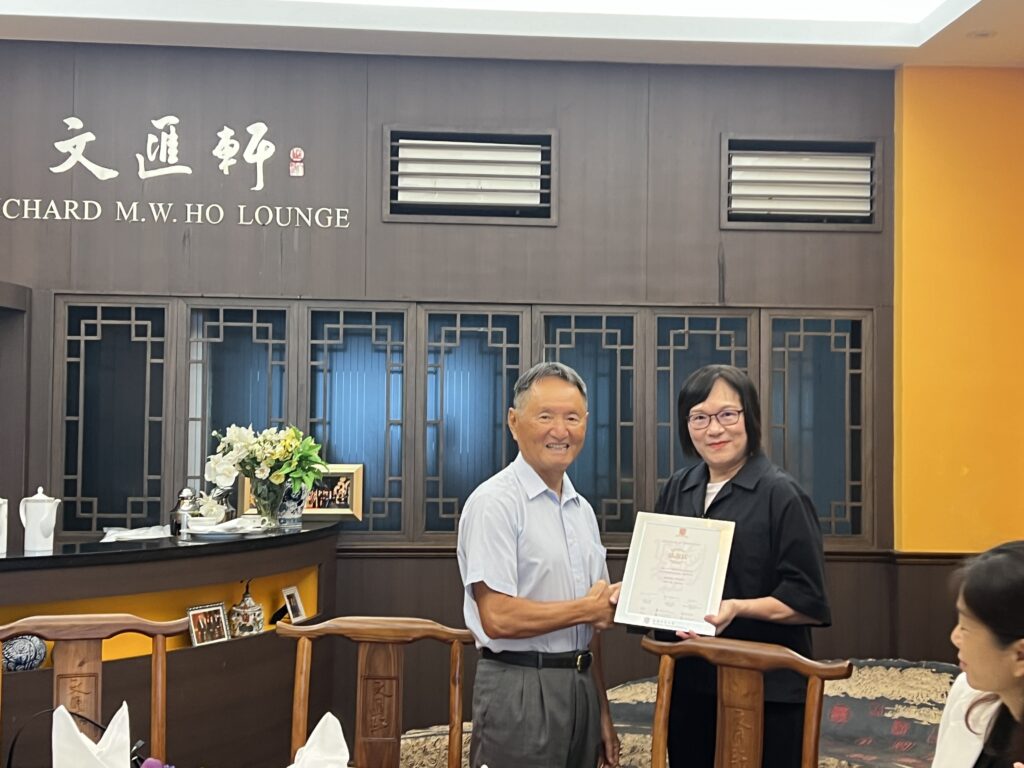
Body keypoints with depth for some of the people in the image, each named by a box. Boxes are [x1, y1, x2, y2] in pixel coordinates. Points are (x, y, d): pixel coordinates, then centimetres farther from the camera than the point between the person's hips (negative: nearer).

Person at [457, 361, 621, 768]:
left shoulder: (582, 509, 13)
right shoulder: (495, 503, -13)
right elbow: (498, 618, -20)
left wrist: (602, 712, 17)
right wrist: (586, 609, -7)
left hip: (581, 686, 7)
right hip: (520, 689, -7)